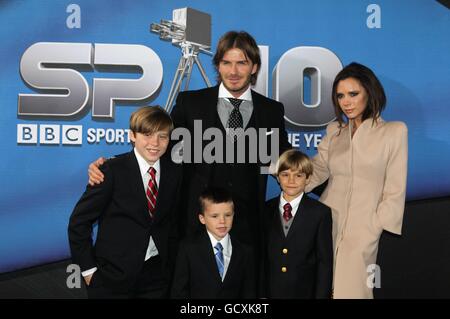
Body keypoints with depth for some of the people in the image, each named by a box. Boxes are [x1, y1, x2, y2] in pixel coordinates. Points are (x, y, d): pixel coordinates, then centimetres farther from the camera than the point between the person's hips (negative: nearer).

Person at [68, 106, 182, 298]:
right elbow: (78, 222, -8)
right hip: (113, 276, -3)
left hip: (157, 275, 4)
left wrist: (171, 265, 7)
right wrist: (88, 269, -7)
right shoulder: (112, 170, -12)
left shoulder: (174, 173, 1)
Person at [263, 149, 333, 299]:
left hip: (304, 292, -2)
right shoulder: (266, 210, 2)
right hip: (269, 291, 2)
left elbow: (325, 261, -4)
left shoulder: (321, 212, -5)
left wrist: (322, 295, -9)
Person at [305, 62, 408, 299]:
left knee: (350, 289, 3)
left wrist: (373, 229, -8)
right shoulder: (334, 130, 10)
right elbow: (318, 168, 0)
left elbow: (395, 190, -4)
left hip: (362, 230, -3)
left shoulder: (394, 131, -3)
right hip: (327, 223, 4)